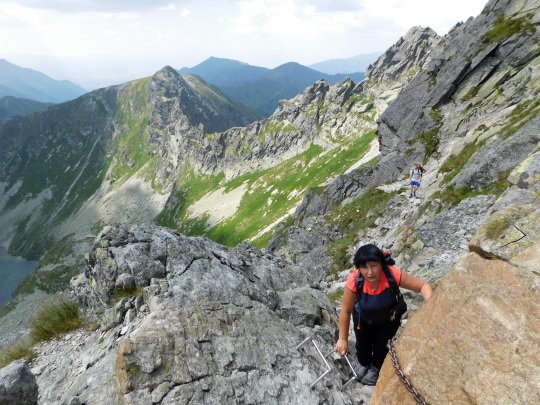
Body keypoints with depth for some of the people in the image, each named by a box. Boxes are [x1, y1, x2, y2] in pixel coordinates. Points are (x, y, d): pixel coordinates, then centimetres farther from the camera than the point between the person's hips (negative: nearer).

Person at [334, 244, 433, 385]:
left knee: (380, 345, 16)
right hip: (363, 316, 1)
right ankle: (363, 363, 57)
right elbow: (346, 311, -24)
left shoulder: (393, 274, -39)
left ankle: (376, 368, 53)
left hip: (389, 318, 0)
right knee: (362, 344, 19)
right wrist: (343, 339, -15)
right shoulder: (354, 280, -37)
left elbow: (423, 285, -24)